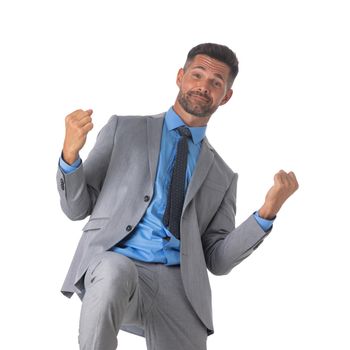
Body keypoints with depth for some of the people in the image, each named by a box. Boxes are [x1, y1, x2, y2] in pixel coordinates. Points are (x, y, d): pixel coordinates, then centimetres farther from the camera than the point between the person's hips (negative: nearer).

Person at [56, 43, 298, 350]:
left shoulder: (222, 176, 22)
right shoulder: (124, 130, 15)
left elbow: (218, 261, 12)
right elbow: (76, 207, 13)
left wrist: (268, 212, -1)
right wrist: (70, 153, -7)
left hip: (178, 287, 3)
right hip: (110, 264, -3)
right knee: (115, 272, -38)